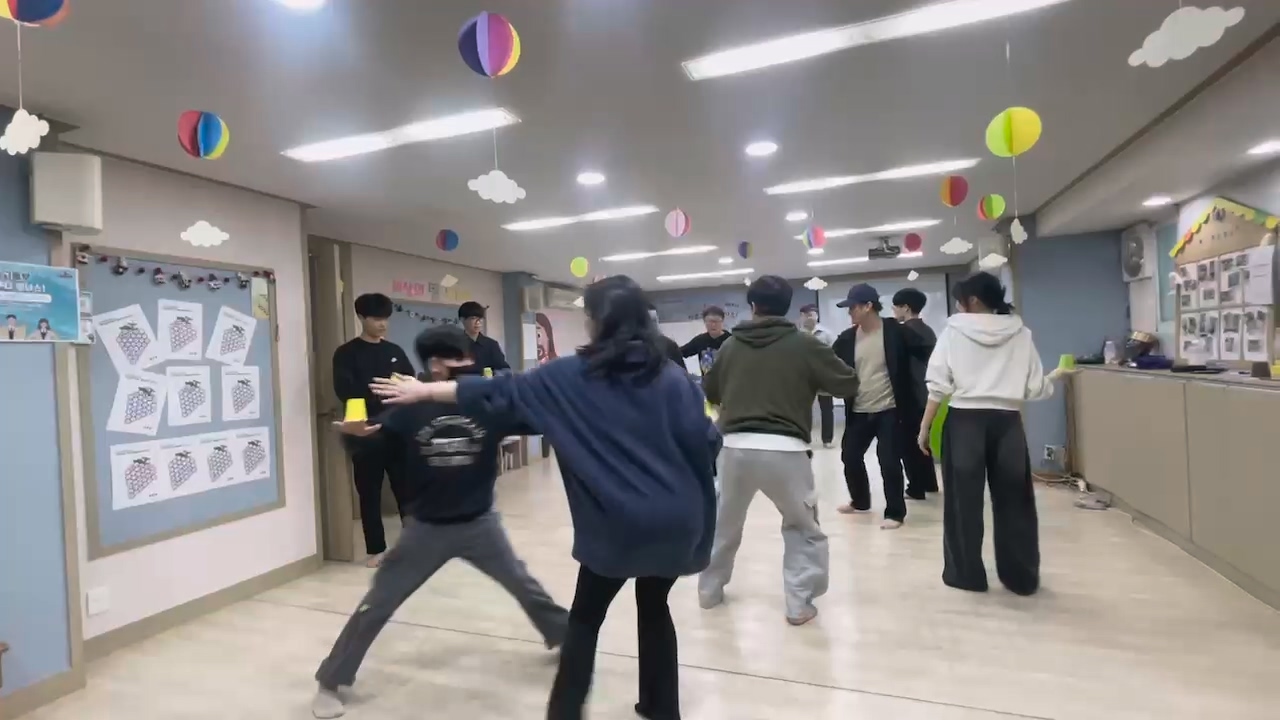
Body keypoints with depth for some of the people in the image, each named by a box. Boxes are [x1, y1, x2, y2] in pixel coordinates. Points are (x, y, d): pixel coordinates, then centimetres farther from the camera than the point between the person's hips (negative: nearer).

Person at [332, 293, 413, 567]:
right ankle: (376, 550, 17)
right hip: (366, 432, -2)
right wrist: (381, 396, -20)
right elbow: (345, 391, -10)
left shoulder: (395, 351, 13)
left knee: (406, 487, 5)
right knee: (370, 493, 5)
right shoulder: (346, 354, 2)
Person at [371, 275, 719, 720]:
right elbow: (705, 443, -5)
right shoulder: (672, 377, -2)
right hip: (674, 518, 3)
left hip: (617, 521, -3)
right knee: (654, 609, 24)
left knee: (585, 618, 17)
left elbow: (499, 393, 0)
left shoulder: (570, 377, -5)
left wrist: (423, 391, 10)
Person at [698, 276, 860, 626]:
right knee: (803, 527, 18)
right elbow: (849, 384, 6)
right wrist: (811, 379, 22)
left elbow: (709, 392, 20)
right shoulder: (804, 344, -1)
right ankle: (800, 603, 16)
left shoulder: (731, 346, 8)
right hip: (785, 450, -3)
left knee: (725, 522, 23)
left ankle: (710, 590, 36)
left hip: (737, 447, 3)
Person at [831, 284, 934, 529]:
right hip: (858, 412, 5)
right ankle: (860, 501, 36)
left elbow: (928, 353, -6)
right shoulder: (846, 338, 2)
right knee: (850, 456, 12)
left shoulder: (896, 332, -9)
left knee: (889, 462, -4)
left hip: (889, 410, -5)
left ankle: (895, 512, 15)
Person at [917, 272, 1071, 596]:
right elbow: (1035, 389, 4)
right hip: (1007, 422, 3)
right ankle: (1022, 577, 25)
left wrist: (924, 427, 1)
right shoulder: (1020, 333, 6)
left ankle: (966, 574, 17)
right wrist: (1055, 377, 27)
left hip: (965, 420, -2)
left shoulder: (955, 330, -1)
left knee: (964, 499, 8)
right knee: (1013, 499, 13)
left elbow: (938, 385, -6)